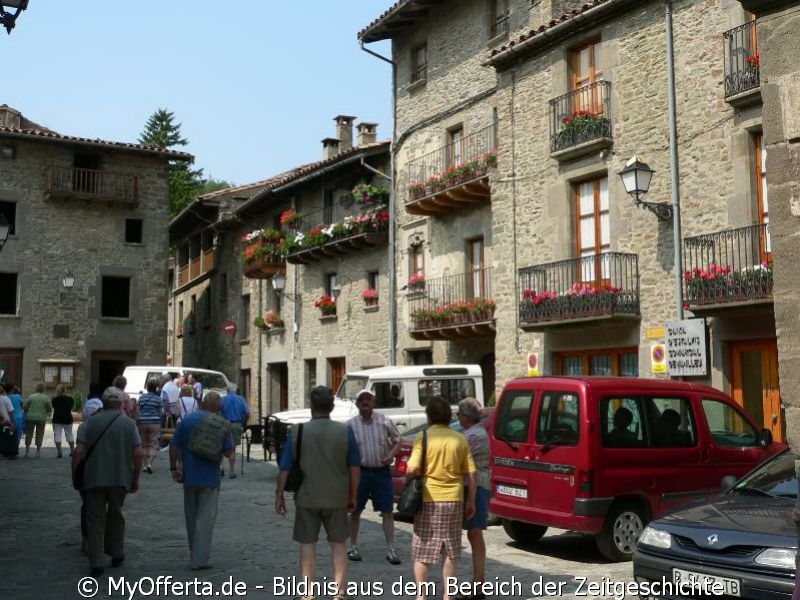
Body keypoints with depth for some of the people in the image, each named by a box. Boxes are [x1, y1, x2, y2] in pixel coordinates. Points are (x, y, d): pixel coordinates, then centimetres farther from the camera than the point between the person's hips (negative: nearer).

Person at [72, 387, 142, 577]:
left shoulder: (90, 423, -1)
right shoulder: (129, 424, -2)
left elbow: (79, 452, -8)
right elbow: (138, 454, -6)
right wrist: (135, 479, 5)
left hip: (94, 479, 0)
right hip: (120, 479, 1)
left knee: (95, 520, 6)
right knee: (115, 515, 20)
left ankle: (96, 564, 2)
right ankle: (116, 554, 29)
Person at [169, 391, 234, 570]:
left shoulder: (186, 420, 0)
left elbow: (174, 446, -1)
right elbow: (228, 452, -8)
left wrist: (174, 468, 7)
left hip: (189, 477, 3)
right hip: (210, 479, -3)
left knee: (191, 517, 17)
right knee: (205, 519, 2)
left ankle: (195, 554, 29)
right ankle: (200, 559, -1)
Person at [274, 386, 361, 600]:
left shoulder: (297, 432, -6)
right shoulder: (345, 431, -4)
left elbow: (285, 468, -5)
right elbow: (354, 468, -1)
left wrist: (279, 494, 4)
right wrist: (352, 496, 10)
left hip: (306, 498, -1)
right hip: (337, 498, 1)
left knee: (307, 544, 10)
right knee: (337, 544, 13)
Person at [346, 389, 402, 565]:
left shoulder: (384, 421, 0)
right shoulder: (351, 424, -1)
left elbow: (397, 440, 8)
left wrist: (391, 455, -9)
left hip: (382, 471, 0)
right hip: (360, 471, 0)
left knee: (387, 511, 1)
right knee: (355, 510, 9)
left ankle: (391, 549, 7)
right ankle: (353, 546, 23)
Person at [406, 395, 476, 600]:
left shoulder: (423, 436, -9)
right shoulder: (460, 439, 2)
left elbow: (412, 469, -17)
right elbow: (471, 474, 3)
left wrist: (407, 482, 3)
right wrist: (471, 502, 11)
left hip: (428, 499, -3)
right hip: (454, 500, 3)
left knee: (421, 550, 9)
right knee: (451, 551, 14)